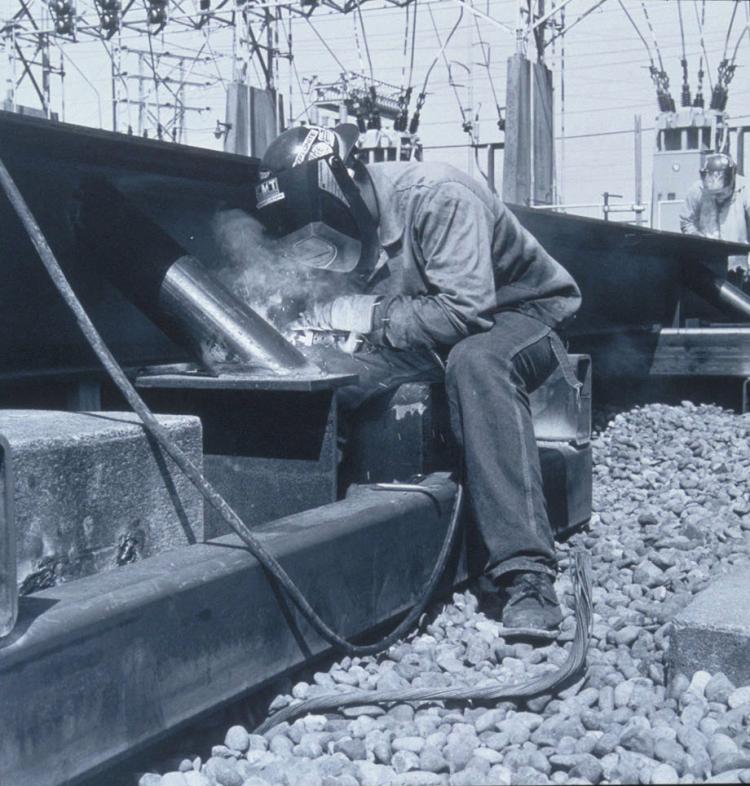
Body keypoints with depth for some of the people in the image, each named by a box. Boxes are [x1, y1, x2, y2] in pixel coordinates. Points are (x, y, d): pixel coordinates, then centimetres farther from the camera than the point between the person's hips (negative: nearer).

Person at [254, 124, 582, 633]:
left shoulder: (436, 197, -27)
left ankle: (526, 575, -43)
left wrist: (367, 315, -29)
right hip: (430, 337, 6)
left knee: (475, 364, -41)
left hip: (523, 310, -6)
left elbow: (466, 309, -33)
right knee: (330, 377, -20)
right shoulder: (352, 227, -4)